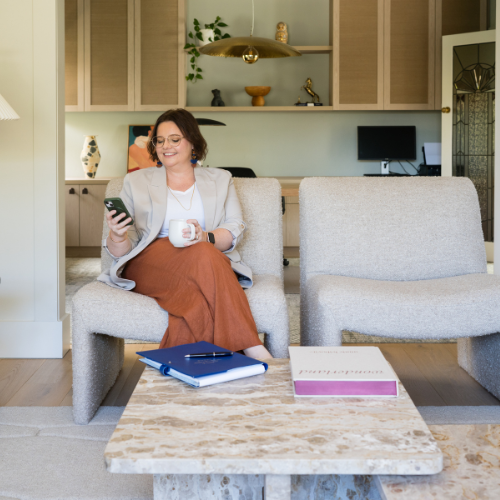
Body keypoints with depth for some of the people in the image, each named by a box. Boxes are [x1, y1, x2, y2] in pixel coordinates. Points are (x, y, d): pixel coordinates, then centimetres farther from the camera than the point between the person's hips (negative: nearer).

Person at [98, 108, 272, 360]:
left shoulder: (220, 180, 21)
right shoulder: (136, 181, 19)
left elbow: (235, 229, 4)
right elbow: (121, 251, 10)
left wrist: (206, 237, -19)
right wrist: (117, 236, -15)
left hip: (213, 260, 1)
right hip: (149, 263, -1)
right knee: (202, 254, -35)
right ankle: (252, 349, -40)